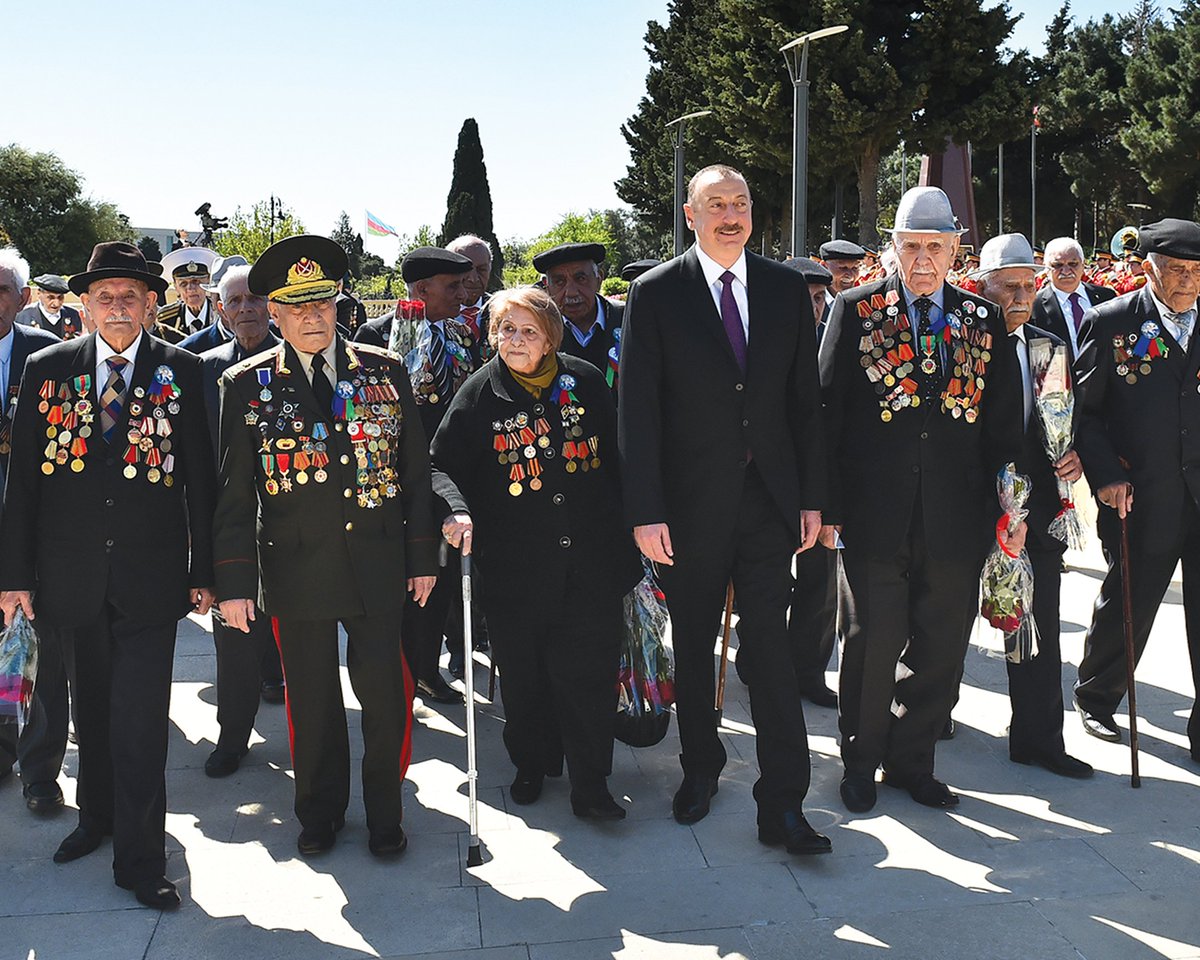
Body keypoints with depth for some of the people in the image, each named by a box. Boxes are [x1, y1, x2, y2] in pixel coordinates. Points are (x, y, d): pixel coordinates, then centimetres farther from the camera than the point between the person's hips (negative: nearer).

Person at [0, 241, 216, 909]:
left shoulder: (181, 371, 0)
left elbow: (201, 477, 1)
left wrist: (204, 571, 0)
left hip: (150, 576, -2)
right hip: (72, 573, 2)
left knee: (141, 721, -4)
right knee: (92, 707, 17)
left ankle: (141, 859, 8)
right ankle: (98, 817, 38)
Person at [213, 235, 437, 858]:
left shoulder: (385, 372, 5)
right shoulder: (246, 384, 1)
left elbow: (415, 470, 8)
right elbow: (234, 492, 1)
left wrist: (422, 557, 5)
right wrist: (234, 582, -4)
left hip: (377, 564, 1)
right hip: (294, 568, 0)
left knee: (385, 697, 3)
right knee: (312, 701, 10)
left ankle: (385, 814, 24)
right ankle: (320, 813, 31)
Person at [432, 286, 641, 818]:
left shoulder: (585, 381, 3)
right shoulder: (479, 394, 0)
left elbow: (618, 452, 10)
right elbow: (442, 464, 2)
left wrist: (632, 524, 8)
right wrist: (455, 510, -17)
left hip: (593, 557, 0)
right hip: (515, 564, 0)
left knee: (589, 671, -1)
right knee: (523, 672, 11)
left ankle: (590, 785, 10)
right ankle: (532, 764, 32)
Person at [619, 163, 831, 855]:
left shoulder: (787, 288, 5)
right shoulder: (656, 293, -3)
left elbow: (805, 399, 7)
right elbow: (638, 408, -6)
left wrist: (813, 495, 3)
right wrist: (646, 511, -12)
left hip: (769, 498, 1)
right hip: (691, 501, -1)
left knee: (771, 642, -1)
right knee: (693, 643, 12)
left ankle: (783, 804, 4)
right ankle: (701, 769, 32)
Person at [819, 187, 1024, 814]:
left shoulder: (983, 322, 10)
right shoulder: (855, 310, 2)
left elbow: (1004, 426, 10)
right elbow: (826, 414, 0)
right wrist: (827, 505, -6)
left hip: (955, 521, 3)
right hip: (874, 518, -3)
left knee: (940, 647, 10)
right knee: (871, 645, 5)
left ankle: (912, 762, 28)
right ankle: (860, 763, 24)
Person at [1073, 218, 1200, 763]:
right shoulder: (1111, 323, -1)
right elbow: (1083, 408, -1)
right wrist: (1106, 476, -10)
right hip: (1140, 499, -2)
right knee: (1127, 605, 11)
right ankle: (1095, 700, 36)